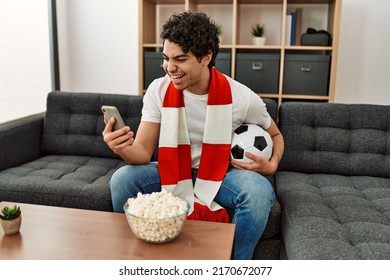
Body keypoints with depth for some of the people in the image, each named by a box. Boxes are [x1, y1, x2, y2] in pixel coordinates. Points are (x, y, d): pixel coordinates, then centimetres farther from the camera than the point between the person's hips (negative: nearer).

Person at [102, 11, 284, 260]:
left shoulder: (242, 97, -17)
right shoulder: (158, 91, -13)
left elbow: (276, 135, 2)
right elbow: (143, 153, -14)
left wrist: (272, 165, -20)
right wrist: (124, 149, -39)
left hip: (222, 174, -1)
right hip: (173, 170, 2)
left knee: (259, 190, -33)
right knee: (122, 179, -23)